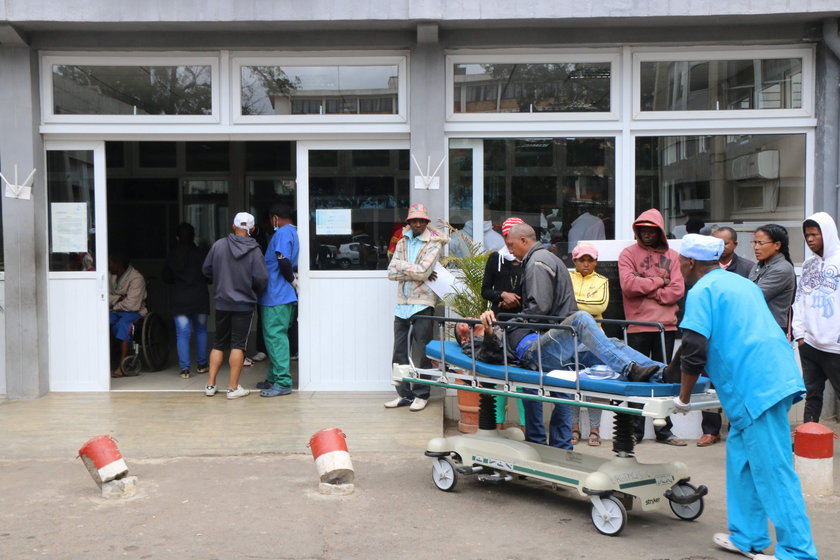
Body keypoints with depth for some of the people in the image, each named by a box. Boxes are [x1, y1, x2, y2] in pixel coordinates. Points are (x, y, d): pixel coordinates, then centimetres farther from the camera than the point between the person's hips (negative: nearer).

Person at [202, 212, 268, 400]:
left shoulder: (219, 245, -3)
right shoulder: (254, 251, -11)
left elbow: (206, 270, 4)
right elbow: (261, 279, -14)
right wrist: (255, 292, 7)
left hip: (222, 304, 3)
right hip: (244, 305, -3)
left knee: (219, 344, 14)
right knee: (238, 345, 2)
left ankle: (210, 384, 15)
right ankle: (233, 388, 4)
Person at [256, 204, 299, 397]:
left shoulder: (282, 233, -13)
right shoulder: (293, 233, 18)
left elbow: (284, 261, -23)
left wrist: (291, 280, -11)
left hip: (277, 295, -10)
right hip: (286, 295, 10)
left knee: (275, 336, -8)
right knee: (277, 337, 16)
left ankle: (282, 382, -8)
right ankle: (274, 378, 24)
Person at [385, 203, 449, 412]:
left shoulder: (434, 244, -2)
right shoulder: (402, 242, 13)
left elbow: (422, 271, -15)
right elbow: (391, 273, 3)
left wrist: (400, 264, -4)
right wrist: (415, 273, -8)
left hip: (422, 304, -5)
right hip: (402, 303, 5)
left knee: (421, 352, -1)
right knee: (399, 352, 7)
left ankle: (421, 394, 9)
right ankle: (404, 394, 16)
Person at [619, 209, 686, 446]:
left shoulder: (672, 256, 9)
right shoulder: (628, 254, 4)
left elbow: (677, 291, -4)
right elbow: (628, 285, -12)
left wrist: (647, 291, -9)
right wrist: (658, 282, -5)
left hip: (666, 325, 2)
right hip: (638, 327, -2)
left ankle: (663, 430, 15)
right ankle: (635, 430, 10)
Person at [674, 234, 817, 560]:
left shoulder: (701, 292, -3)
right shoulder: (742, 283, 23)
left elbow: (695, 352, -12)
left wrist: (683, 397, 1)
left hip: (756, 387, -9)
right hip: (778, 374, 9)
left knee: (773, 471, -6)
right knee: (741, 457, 18)